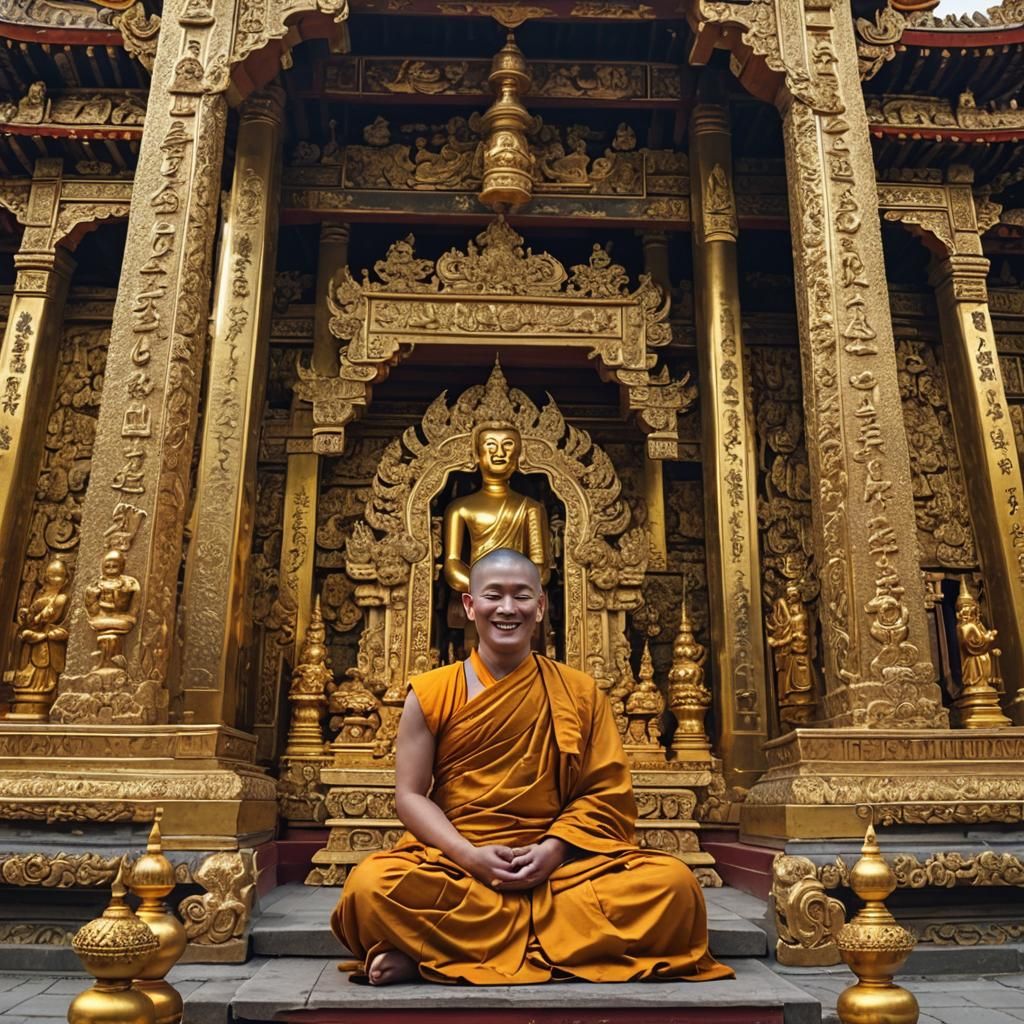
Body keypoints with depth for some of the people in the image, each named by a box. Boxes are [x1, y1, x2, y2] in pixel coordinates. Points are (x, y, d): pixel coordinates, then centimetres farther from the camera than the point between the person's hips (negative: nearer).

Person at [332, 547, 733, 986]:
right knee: (370, 886, -32)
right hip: (454, 860, -2)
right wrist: (469, 855, -14)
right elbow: (410, 795, 2)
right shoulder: (430, 694, 5)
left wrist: (554, 849, -13)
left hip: (559, 863, 3)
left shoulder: (580, 693, 7)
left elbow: (605, 793, 4)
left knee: (674, 884, -26)